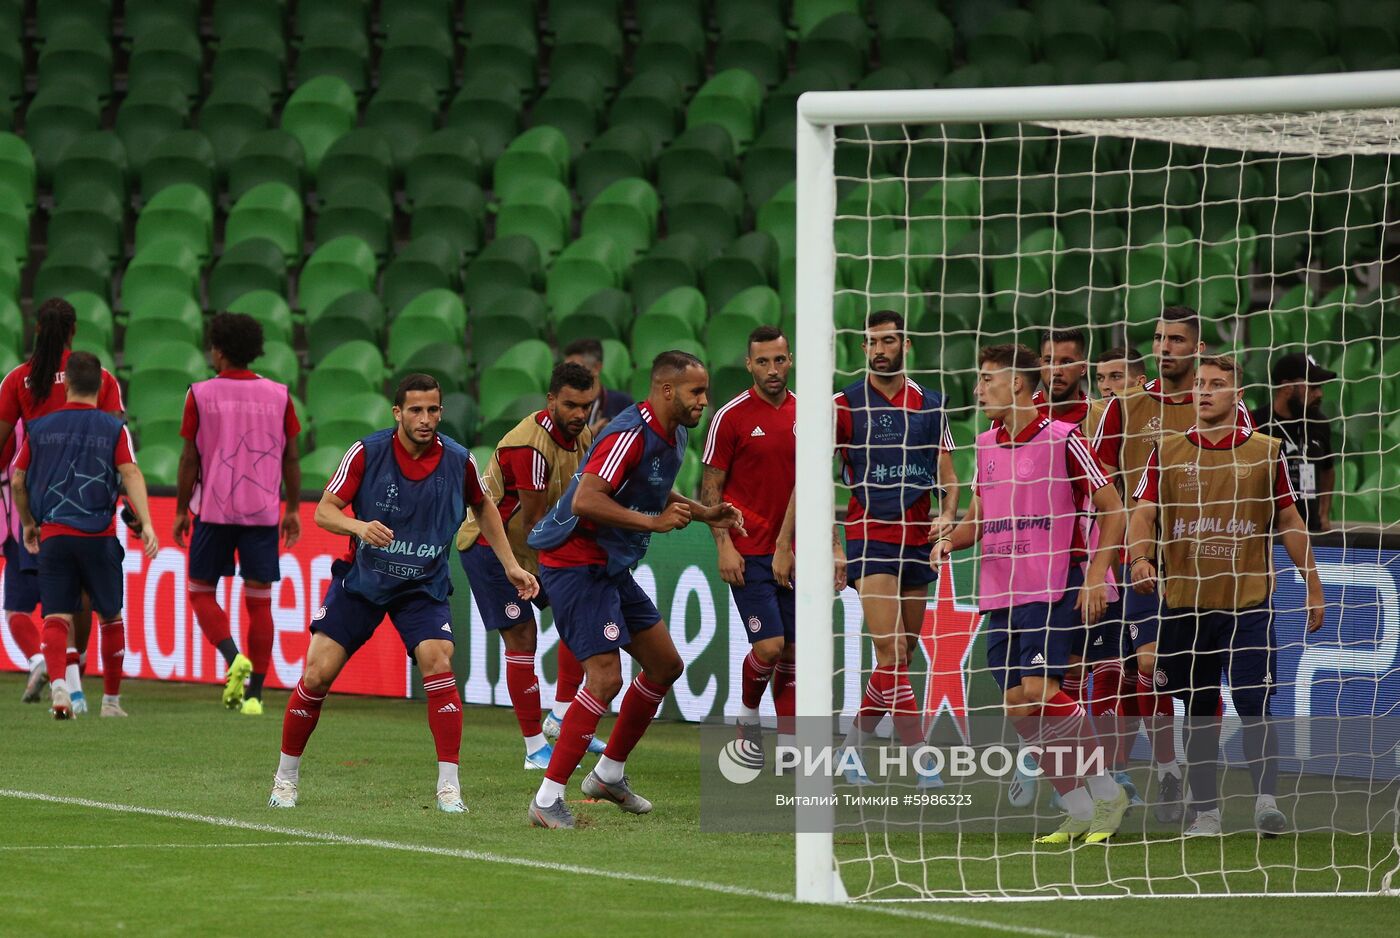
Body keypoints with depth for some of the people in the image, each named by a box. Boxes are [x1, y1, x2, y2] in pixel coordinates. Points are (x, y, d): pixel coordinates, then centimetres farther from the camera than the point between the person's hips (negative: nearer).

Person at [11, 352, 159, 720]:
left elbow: (17, 482, 11)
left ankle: (57, 685, -28)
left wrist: (28, 524, 26)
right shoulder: (113, 428, 2)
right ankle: (111, 700, 21)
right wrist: (146, 524, -16)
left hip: (53, 535, 0)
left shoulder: (40, 427, 7)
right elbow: (130, 474, -11)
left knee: (56, 617, -3)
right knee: (111, 616, 15)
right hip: (99, 535, 0)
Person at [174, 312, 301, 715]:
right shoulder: (278, 395, 3)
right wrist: (293, 510, 15)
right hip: (263, 513, 2)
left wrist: (181, 511, 5)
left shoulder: (201, 395, -4)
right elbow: (291, 458, 6)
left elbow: (190, 459, -3)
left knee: (201, 592, 10)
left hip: (213, 511, -2)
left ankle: (234, 658, -14)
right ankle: (254, 694, 3)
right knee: (259, 600, 6)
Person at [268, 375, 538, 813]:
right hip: (361, 579, 0)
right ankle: (286, 777, 13)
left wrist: (510, 565, 8)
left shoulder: (458, 460, -10)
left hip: (424, 586, 0)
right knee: (317, 673, -6)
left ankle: (449, 785, -15)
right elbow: (324, 511, -13)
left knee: (437, 663, -22)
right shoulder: (367, 452, -15)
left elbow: (483, 507, 11)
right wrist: (360, 526, -34)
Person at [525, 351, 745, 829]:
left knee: (665, 665, 14)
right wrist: (654, 522, -28)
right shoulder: (632, 435, -22)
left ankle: (610, 773, 27)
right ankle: (548, 799, -14)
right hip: (577, 564, -10)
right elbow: (585, 501, -31)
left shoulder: (671, 436, 9)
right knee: (605, 678, -18)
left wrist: (703, 513, 16)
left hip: (612, 568, 10)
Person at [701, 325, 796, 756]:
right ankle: (747, 716, 15)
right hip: (750, 553, -4)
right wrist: (724, 546, -12)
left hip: (795, 552, 4)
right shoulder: (731, 417, -6)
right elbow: (710, 488, -4)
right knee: (769, 645, -11)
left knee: (795, 649, 3)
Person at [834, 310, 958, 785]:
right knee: (892, 653, -15)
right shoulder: (846, 405, -1)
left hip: (919, 543, 4)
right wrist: (832, 547, -6)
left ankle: (853, 746, 21)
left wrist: (947, 515, -9)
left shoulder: (929, 405, 9)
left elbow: (947, 477, 12)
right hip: (869, 538, -4)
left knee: (902, 657, 6)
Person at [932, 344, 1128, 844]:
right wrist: (950, 540, 1)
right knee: (1017, 707, 0)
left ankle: (1106, 791, -3)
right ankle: (1079, 809, 9)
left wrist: (1096, 576, -13)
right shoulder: (986, 446, 13)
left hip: (1054, 590, -7)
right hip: (1000, 594, 7)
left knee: (1040, 692, -18)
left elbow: (1112, 507, -4)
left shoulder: (1062, 439, -6)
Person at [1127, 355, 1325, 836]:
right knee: (1198, 711, 7)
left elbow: (1289, 521, 11)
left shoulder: (1265, 452, 5)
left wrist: (1314, 586, 10)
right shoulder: (1168, 451, 6)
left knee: (1253, 704, -12)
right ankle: (1205, 810, 13)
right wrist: (1139, 557, -19)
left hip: (1248, 602, -1)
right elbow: (1143, 512, 1)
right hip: (1184, 602, 1)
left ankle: (1265, 799, -7)